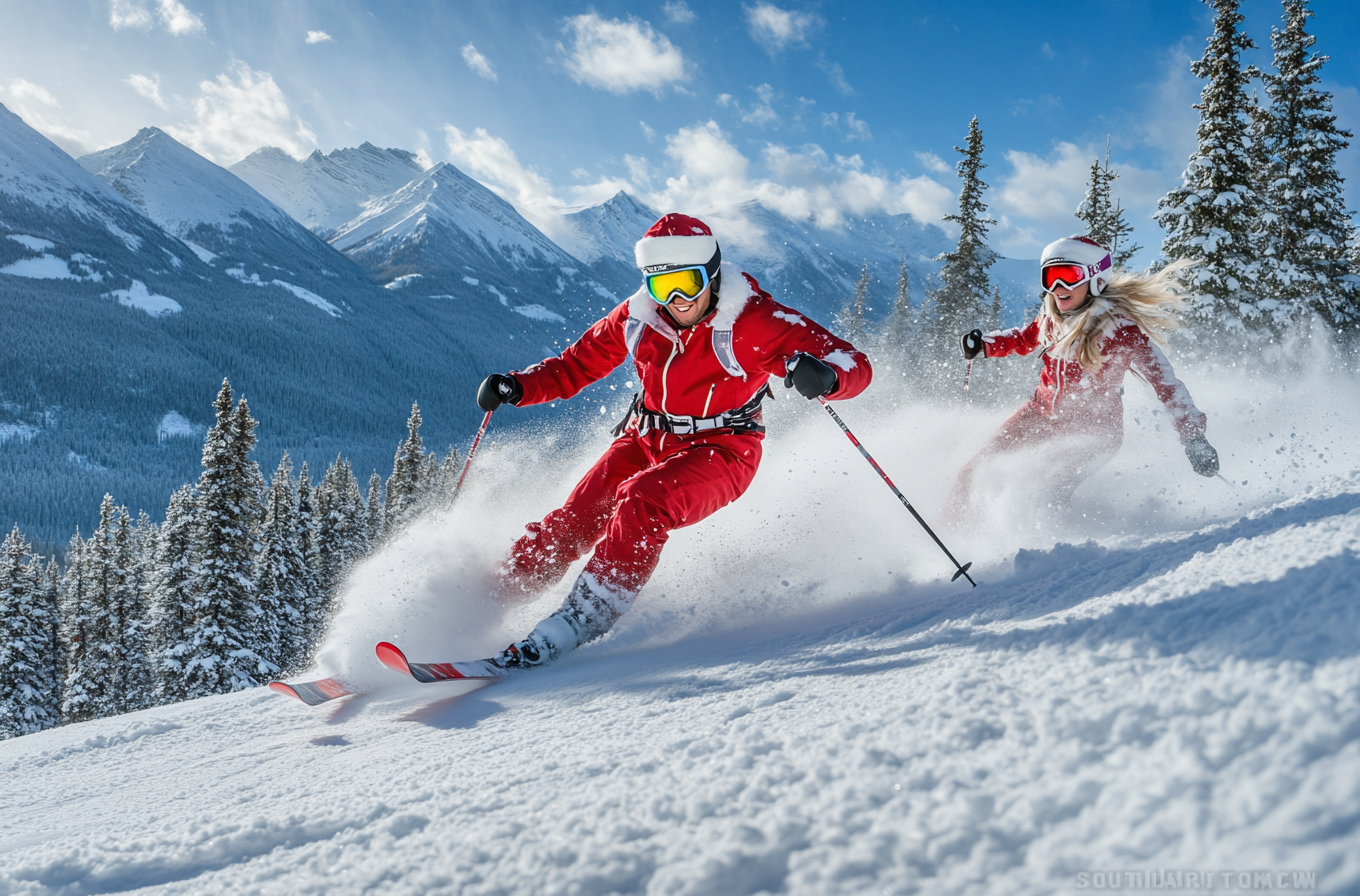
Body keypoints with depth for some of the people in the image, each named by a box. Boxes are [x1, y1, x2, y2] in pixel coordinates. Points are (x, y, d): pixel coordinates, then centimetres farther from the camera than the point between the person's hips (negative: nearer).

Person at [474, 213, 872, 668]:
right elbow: (575, 366, 9)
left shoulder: (753, 320, -20)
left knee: (640, 502, -32)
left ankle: (581, 619, -26)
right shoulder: (637, 318, -7)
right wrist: (517, 386, -8)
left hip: (720, 450, -4)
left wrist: (823, 376, -47)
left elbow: (856, 365, -23)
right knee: (570, 524, -12)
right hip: (646, 441, 4)